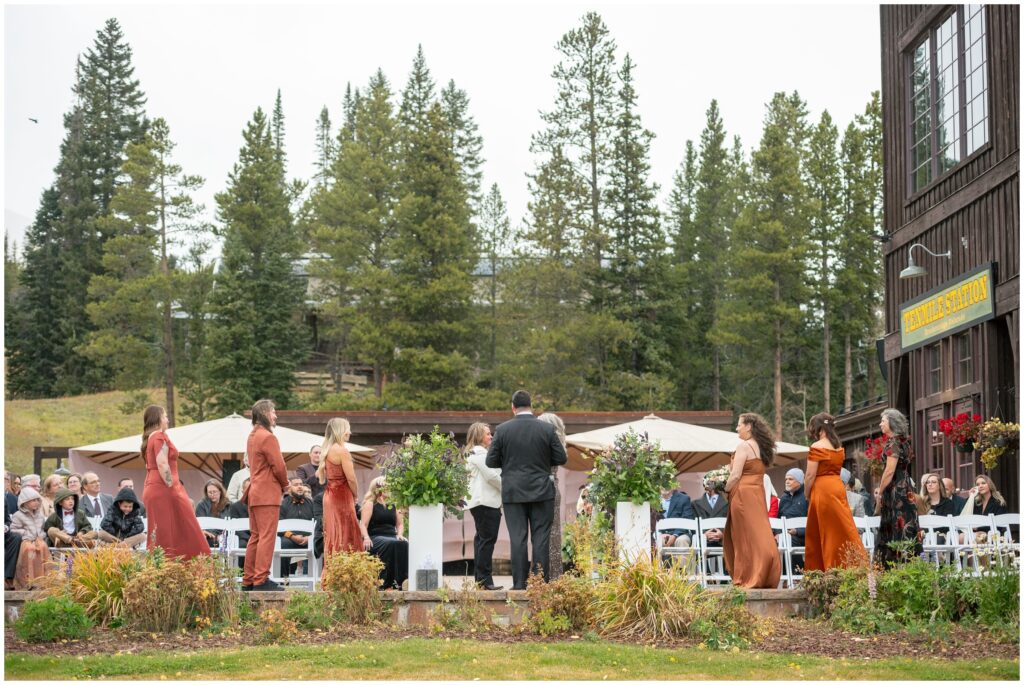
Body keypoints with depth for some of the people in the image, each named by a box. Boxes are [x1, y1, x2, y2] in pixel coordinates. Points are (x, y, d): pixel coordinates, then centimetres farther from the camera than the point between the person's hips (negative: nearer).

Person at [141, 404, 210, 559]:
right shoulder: (160, 436, -10)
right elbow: (162, 465, -19)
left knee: (158, 534, 7)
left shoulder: (149, 438, 18)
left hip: (151, 488, 9)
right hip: (163, 489, -9)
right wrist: (173, 488, -18)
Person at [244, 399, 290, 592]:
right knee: (267, 537, -8)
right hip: (268, 494, -9)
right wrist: (285, 485, 3)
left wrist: (280, 484, 12)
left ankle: (248, 580, 13)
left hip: (255, 493, 10)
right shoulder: (268, 437, -14)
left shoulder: (252, 436, 17)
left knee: (255, 537, 11)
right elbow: (278, 466, -16)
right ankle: (261, 581, -11)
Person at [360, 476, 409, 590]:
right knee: (390, 544, -37)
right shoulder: (370, 504, 6)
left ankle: (399, 581, -33)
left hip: (392, 537, 5)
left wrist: (399, 534, 2)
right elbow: (363, 524, -4)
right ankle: (385, 583, -37)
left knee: (404, 544, -30)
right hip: (375, 537, -4)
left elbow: (399, 524, 23)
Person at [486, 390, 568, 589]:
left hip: (513, 492, 0)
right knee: (541, 537, 4)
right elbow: (561, 458, 0)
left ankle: (519, 584, 2)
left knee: (517, 538, 3)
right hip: (542, 491, 0)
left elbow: (491, 461, -2)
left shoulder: (502, 430, -5)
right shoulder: (547, 429, -4)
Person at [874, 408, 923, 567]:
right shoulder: (903, 442, 15)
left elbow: (889, 471, -17)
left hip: (895, 491, -9)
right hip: (905, 489, 9)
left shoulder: (893, 442, -12)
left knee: (897, 532, -8)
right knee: (904, 529, 8)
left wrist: (880, 494, -11)